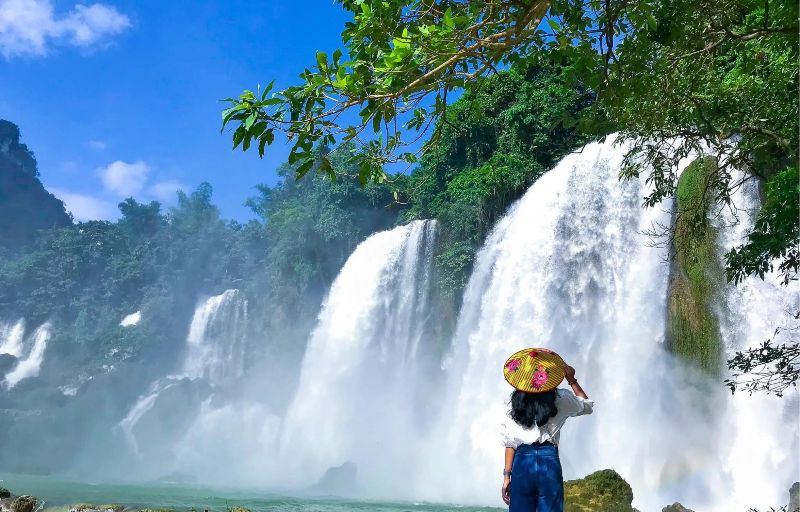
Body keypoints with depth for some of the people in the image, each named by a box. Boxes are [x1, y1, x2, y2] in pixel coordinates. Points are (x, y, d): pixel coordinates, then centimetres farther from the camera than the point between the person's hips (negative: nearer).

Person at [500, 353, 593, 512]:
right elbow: (586, 405, 22)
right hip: (549, 461, -1)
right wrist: (572, 380, 21)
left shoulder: (517, 404, 4)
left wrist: (507, 475, 4)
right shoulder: (559, 399, 2)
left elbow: (510, 442, 1)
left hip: (522, 462, 1)